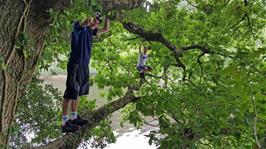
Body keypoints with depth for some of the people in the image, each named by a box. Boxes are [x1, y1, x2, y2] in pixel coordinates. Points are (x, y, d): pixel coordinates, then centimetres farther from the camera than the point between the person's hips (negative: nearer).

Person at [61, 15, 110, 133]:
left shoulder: (90, 31, 16)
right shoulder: (78, 27, -7)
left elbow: (106, 29, 24)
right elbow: (86, 22, -30)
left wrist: (107, 16, 15)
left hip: (84, 65, 9)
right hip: (75, 64, -9)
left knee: (78, 93, 14)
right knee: (70, 93, -9)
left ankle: (74, 117, 24)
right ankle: (65, 123, -6)